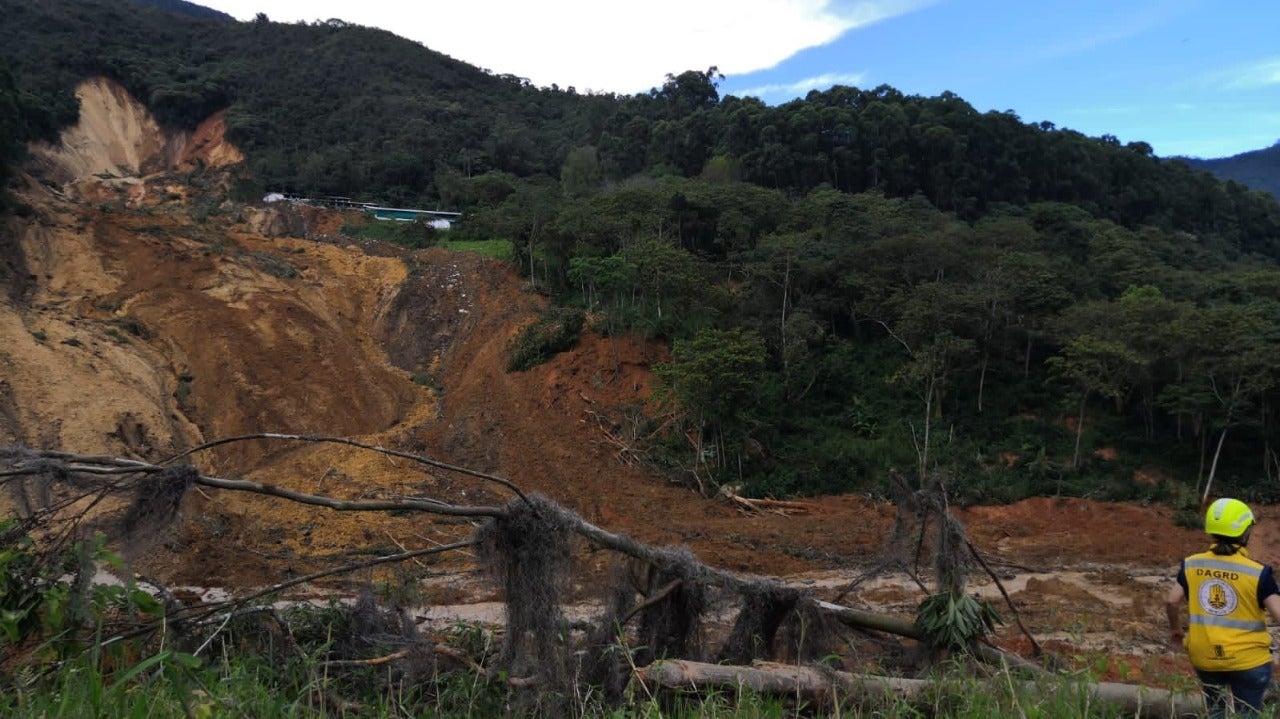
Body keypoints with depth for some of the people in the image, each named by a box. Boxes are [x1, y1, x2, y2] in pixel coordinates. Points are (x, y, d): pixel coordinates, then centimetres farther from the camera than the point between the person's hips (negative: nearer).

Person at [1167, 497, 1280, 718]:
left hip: (1204, 659, 3)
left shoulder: (1192, 565, -5)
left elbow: (1172, 602, -3)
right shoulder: (1257, 572, -16)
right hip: (1247, 659, -3)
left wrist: (1175, 629, 14)